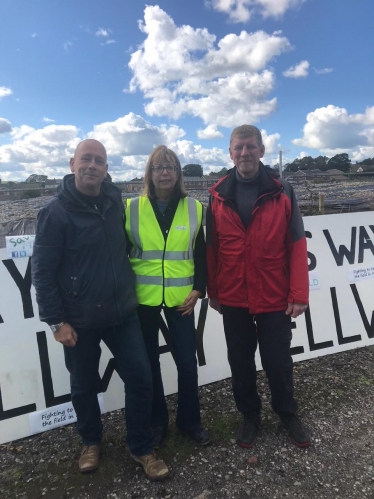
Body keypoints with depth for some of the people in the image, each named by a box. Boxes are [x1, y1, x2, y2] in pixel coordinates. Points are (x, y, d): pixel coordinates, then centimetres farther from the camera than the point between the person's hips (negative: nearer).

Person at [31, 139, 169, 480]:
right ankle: (91, 442, 42)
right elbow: (43, 271, -10)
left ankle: (142, 448, 27)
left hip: (122, 312, 4)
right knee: (84, 386, 15)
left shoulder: (115, 202, 3)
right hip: (79, 320, -3)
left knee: (141, 377, 5)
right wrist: (56, 321, -12)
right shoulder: (56, 212, -11)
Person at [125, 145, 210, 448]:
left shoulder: (194, 208, 2)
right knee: (149, 361, 11)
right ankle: (157, 421, 32)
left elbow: (200, 254, 6)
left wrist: (198, 289, -3)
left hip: (180, 298, 1)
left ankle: (190, 420, 30)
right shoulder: (132, 208, -2)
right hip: (143, 298, 0)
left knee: (187, 360, 6)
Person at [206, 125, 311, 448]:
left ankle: (288, 414, 40)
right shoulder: (218, 196, 0)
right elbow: (211, 248, 3)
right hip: (233, 299, 2)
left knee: (278, 361, 13)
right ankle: (250, 415, 38)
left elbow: (297, 245, -5)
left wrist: (298, 293, -8)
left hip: (274, 297, -1)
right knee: (240, 361, 15)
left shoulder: (282, 192, -4)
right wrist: (212, 292, 5)